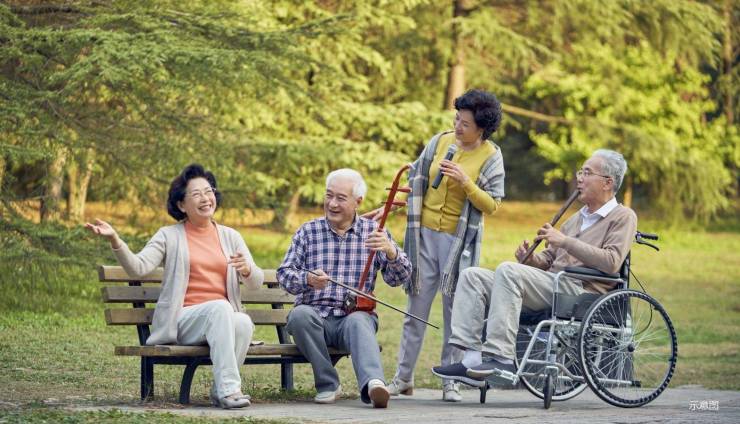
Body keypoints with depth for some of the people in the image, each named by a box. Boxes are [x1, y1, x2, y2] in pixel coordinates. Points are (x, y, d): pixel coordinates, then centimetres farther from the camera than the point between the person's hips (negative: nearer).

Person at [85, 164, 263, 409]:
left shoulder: (230, 237, 18)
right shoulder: (170, 236, 8)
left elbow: (256, 283, 14)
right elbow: (138, 268, -7)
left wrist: (246, 269, -10)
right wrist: (114, 240, -24)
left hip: (222, 322, 3)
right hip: (184, 320, -3)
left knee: (244, 322, -34)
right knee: (219, 307, -36)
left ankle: (221, 390, -19)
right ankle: (229, 388, -39)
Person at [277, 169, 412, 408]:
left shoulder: (373, 232, 9)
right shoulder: (308, 232, 10)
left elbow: (399, 279, 3)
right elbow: (284, 274, 3)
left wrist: (391, 252, -20)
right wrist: (308, 279, -21)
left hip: (356, 315, -1)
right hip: (315, 316, 1)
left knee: (358, 321, -36)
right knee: (300, 314, -33)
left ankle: (373, 383, -62)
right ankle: (327, 384, -23)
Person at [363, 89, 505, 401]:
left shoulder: (491, 157, -5)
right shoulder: (439, 142, 3)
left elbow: (492, 205, -8)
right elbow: (415, 183, 12)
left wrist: (466, 182, -21)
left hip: (459, 241, -3)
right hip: (424, 234, 3)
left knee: (456, 311, 1)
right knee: (416, 307, 6)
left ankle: (451, 382, 8)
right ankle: (403, 378, 12)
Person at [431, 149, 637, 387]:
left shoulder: (623, 217, 4)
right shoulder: (576, 218, 30)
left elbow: (611, 262, -13)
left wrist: (565, 241, -11)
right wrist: (530, 260, 3)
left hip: (580, 290, -9)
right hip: (552, 285, 9)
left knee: (508, 271, -30)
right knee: (472, 276, -5)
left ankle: (501, 358, -35)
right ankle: (471, 358, -20)